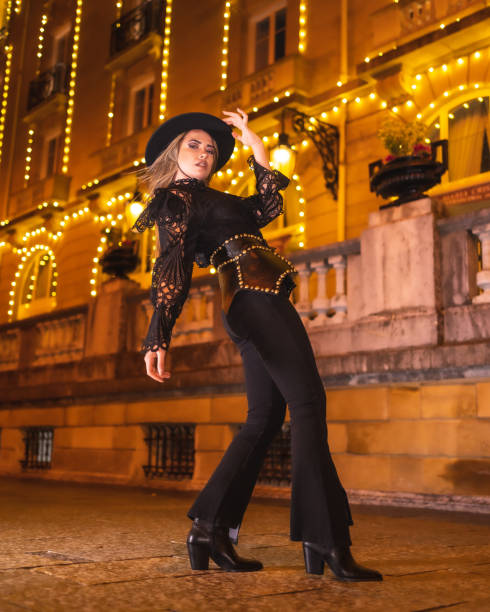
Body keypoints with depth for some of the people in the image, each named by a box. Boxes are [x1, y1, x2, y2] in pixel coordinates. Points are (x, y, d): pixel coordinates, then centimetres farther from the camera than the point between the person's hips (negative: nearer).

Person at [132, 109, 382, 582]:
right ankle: (325, 540, -15)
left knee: (265, 418, 6)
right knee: (308, 405, -14)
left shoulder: (212, 200, 28)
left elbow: (265, 208, 17)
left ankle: (210, 530, 6)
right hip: (256, 298, -9)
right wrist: (159, 338, -23)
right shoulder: (176, 197, 1)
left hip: (257, 306, 9)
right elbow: (170, 268, -12)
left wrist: (254, 145, 17)